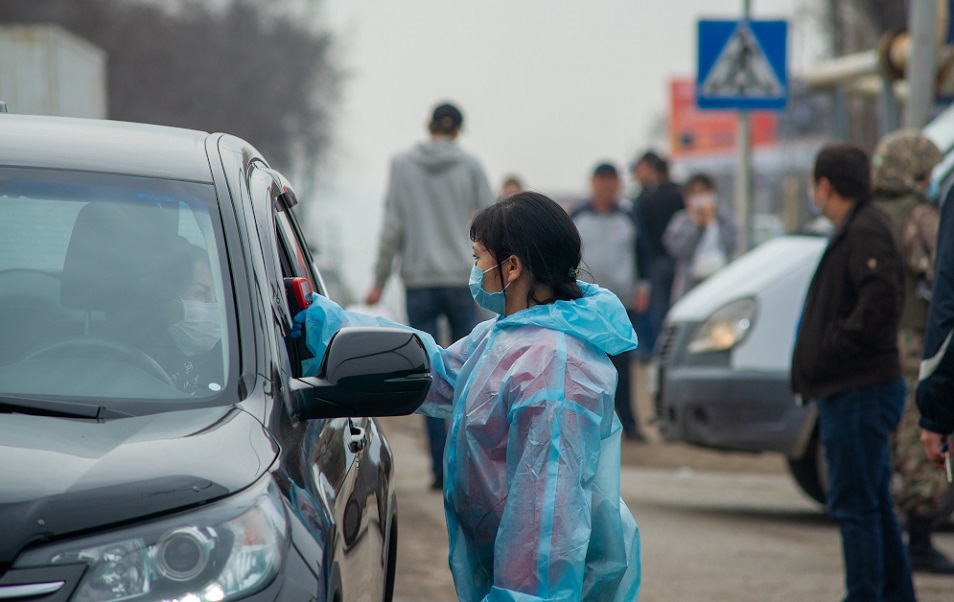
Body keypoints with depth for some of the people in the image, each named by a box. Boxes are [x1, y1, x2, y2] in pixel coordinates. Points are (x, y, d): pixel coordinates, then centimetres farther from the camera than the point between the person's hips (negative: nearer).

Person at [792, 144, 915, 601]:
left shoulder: (865, 232, -13)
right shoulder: (855, 230, 19)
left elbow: (880, 301, -27)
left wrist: (834, 347, -21)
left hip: (860, 392, -11)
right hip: (849, 392, 11)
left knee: (854, 505, -9)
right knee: (873, 505, 16)